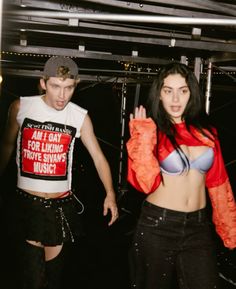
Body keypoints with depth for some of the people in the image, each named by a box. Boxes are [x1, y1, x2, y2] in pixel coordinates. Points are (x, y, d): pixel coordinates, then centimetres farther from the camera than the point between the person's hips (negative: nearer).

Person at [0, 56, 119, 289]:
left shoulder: (80, 117, -5)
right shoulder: (21, 107, -5)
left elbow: (98, 157, -5)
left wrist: (110, 194, -16)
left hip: (61, 203, 1)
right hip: (27, 200, -1)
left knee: (53, 259, 12)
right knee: (34, 259, -2)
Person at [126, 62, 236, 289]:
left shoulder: (205, 131, 4)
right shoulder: (152, 131, -6)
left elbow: (218, 183, 10)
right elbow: (146, 183, -18)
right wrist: (143, 137, -22)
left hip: (199, 227, 3)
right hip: (156, 226, -2)